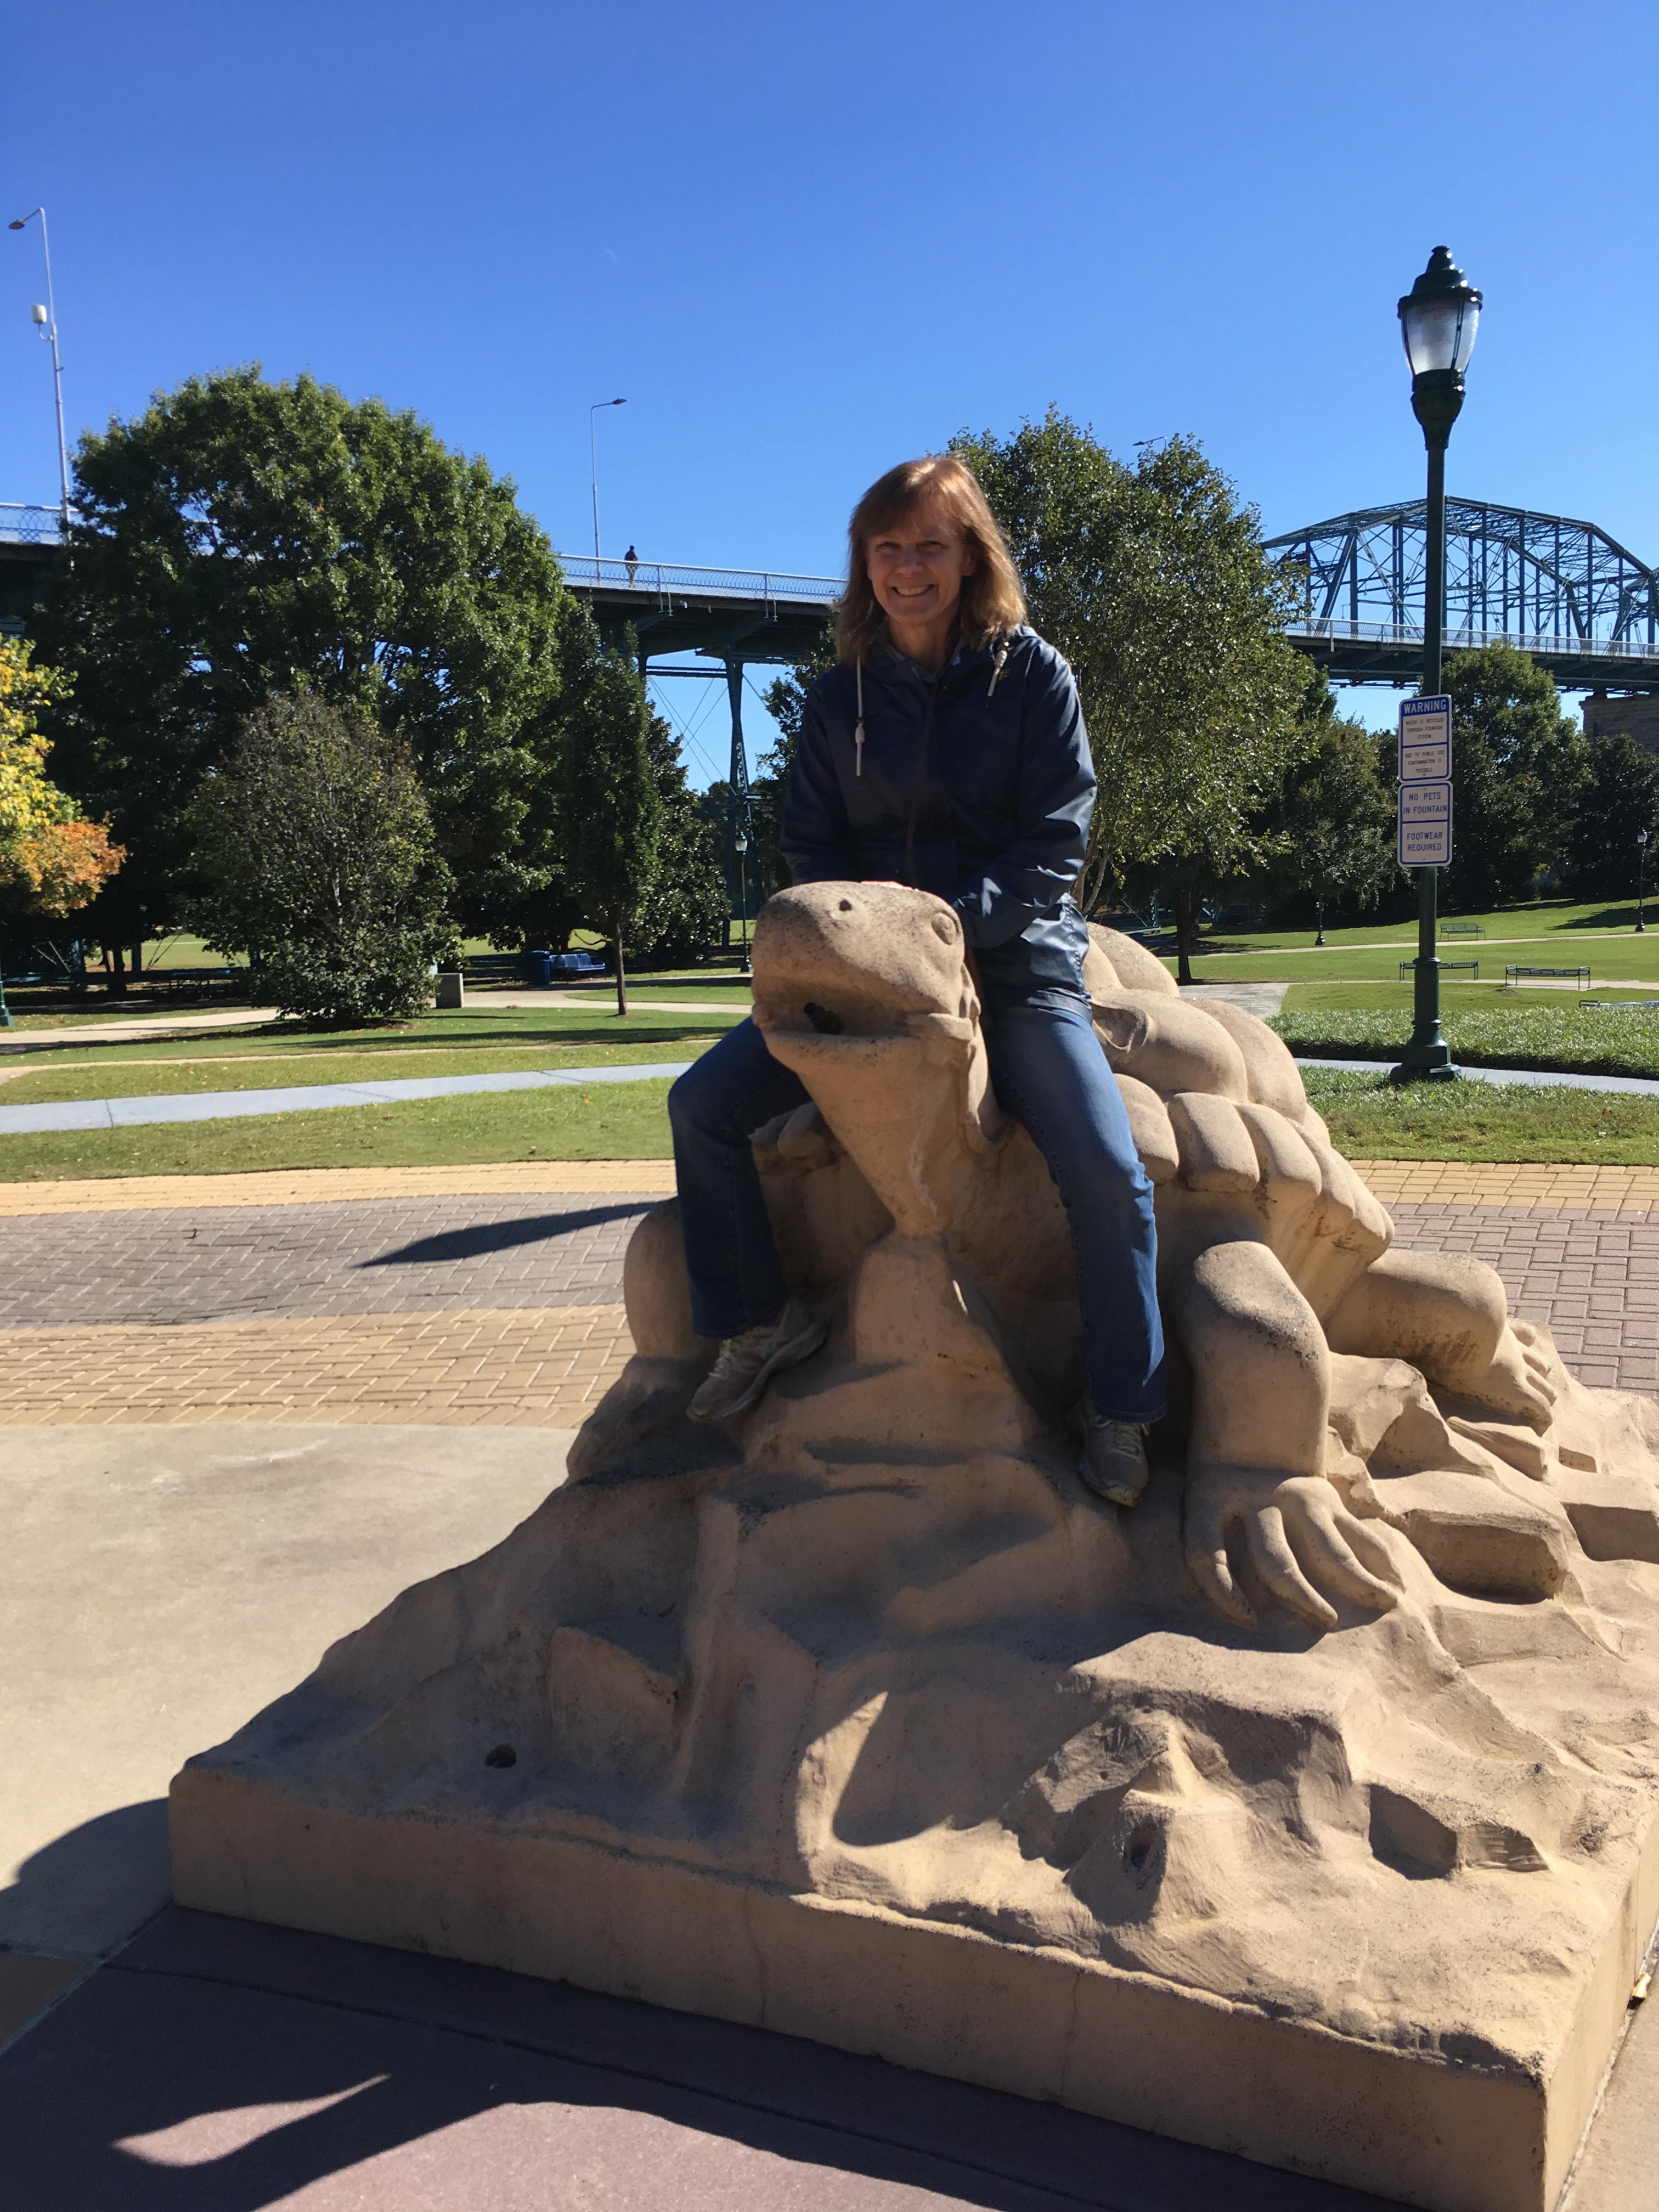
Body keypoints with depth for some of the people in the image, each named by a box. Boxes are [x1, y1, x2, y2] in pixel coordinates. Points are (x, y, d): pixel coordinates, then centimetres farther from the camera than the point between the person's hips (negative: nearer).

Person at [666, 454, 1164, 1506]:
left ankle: (1120, 1413, -1)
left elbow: (1055, 842, -8)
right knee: (705, 1104, -8)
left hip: (1013, 960, -3)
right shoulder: (838, 698, 8)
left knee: (1109, 1172, -22)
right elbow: (810, 848, 9)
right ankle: (763, 1323, 8)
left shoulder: (1033, 673, -2)